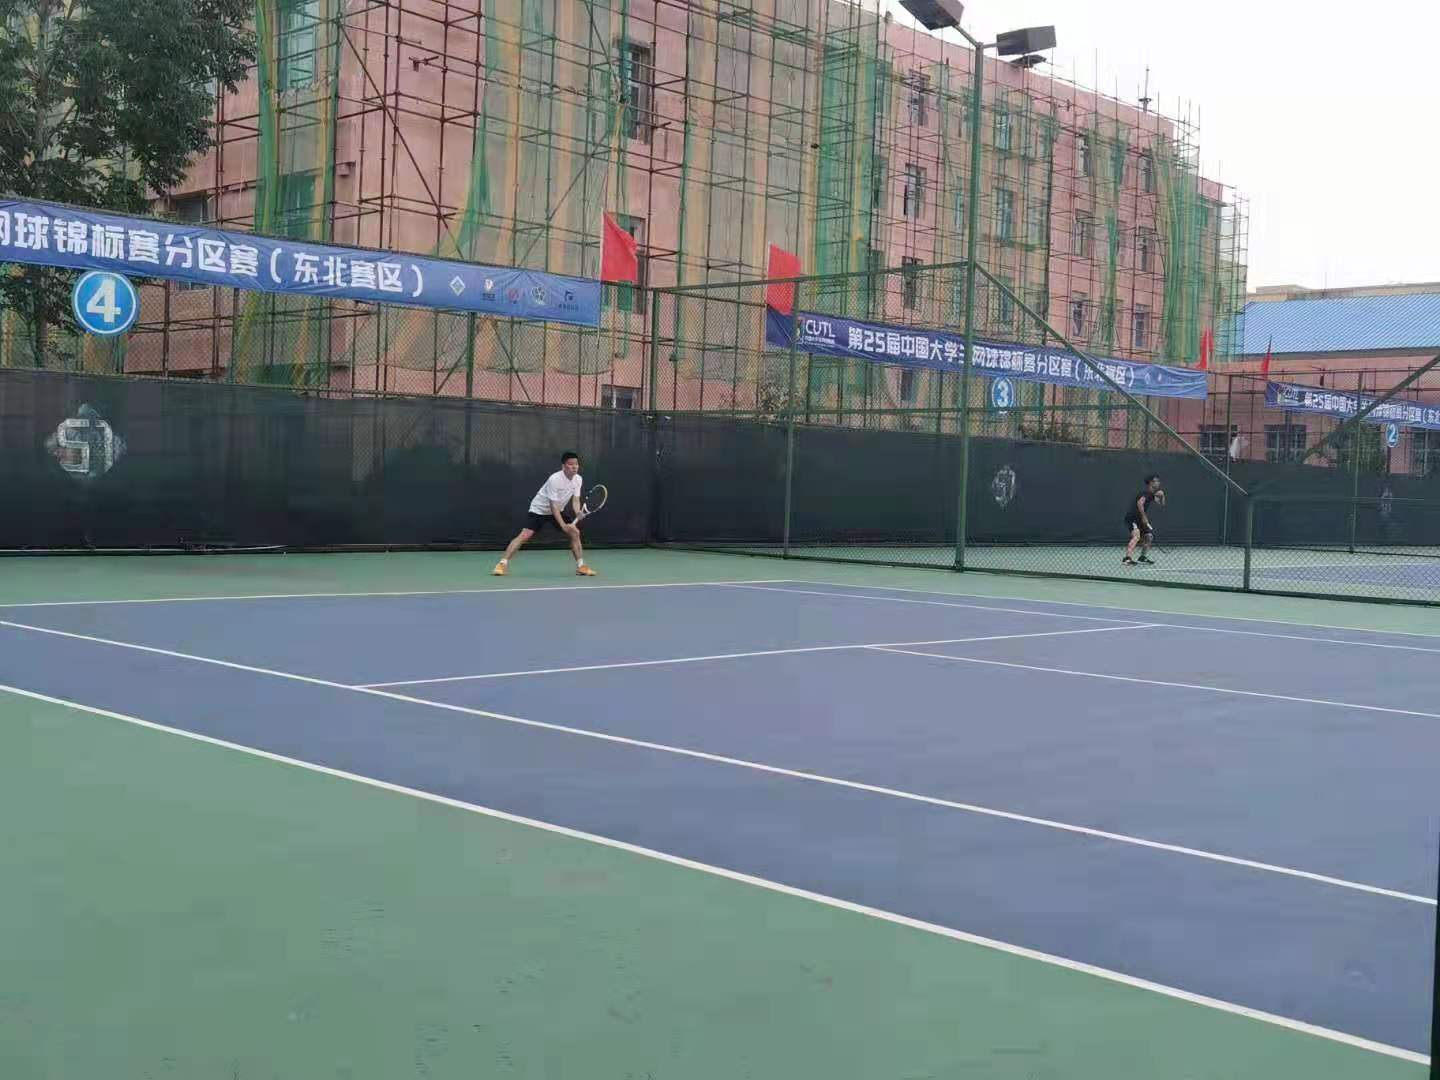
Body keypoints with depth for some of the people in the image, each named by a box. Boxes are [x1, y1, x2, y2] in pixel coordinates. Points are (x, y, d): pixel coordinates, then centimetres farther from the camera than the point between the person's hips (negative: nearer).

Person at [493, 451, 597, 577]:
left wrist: (578, 513, -27)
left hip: (559, 510, 6)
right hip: (539, 510, -6)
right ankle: (502, 564, -18)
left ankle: (580, 566, 7)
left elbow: (575, 499, -5)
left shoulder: (578, 479, -9)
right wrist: (563, 525, -34)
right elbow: (553, 506, -29)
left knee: (575, 533, -5)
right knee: (525, 535, -19)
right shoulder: (555, 479, -29)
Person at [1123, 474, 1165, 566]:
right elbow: (1139, 503, -31)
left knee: (1149, 536, 18)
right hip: (1132, 518, -10)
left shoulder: (1151, 494, 13)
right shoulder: (1145, 492, -16)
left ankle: (1143, 557, 34)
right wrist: (1144, 517, -26)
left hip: (1139, 519, 10)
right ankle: (1127, 558, -43)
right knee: (1136, 536, -30)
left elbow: (1162, 503, 21)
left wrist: (1162, 496, -1)